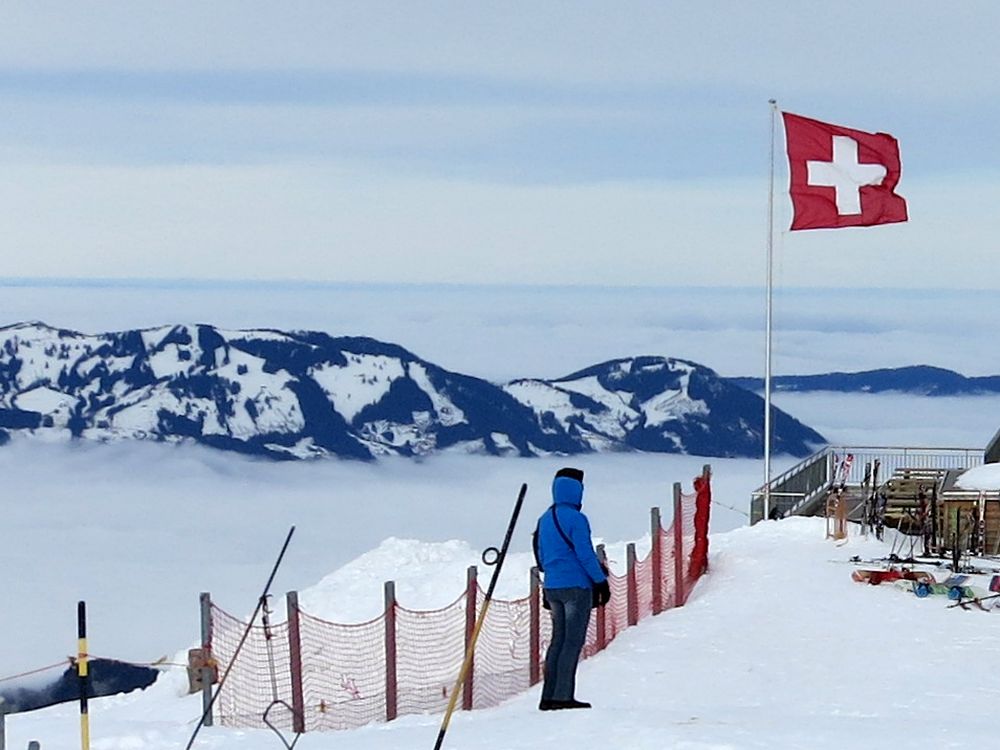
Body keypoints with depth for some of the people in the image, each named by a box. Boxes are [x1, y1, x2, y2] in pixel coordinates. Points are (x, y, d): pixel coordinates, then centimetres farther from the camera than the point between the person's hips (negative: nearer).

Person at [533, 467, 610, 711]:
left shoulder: (545, 519, 12)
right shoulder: (576, 519, -13)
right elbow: (586, 554, -15)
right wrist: (601, 581, -7)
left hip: (552, 587, 8)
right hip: (576, 587, -8)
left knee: (559, 639, 12)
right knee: (573, 641, -5)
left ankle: (549, 696, 10)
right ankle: (563, 695, -9)